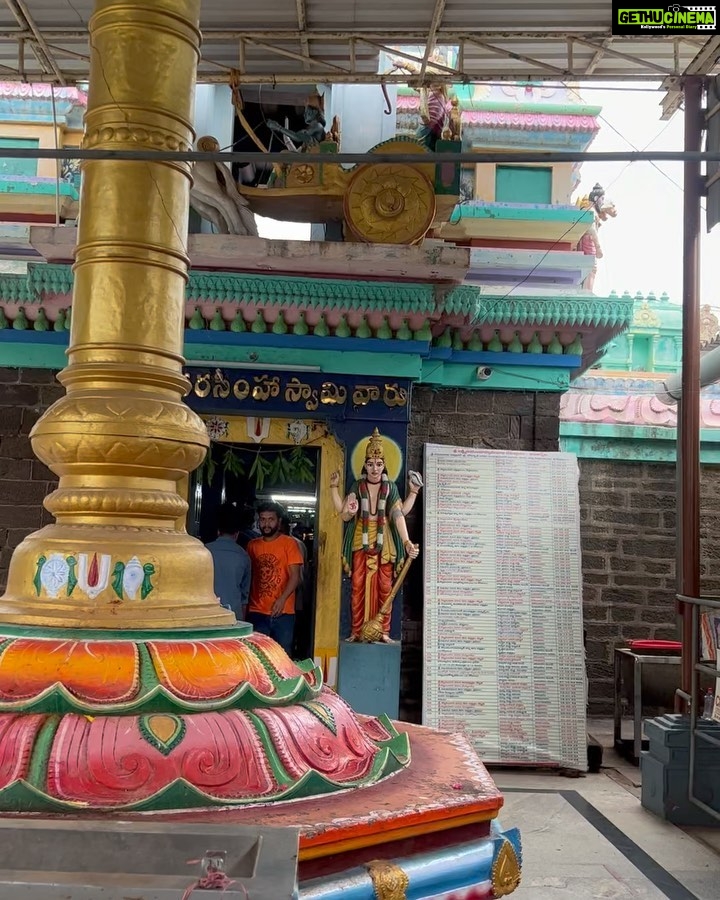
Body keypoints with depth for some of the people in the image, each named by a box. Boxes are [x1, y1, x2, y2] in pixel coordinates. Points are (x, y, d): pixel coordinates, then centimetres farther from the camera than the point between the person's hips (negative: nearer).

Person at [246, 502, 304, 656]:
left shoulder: (289, 543, -2)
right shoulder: (252, 545, 10)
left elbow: (295, 576, -7)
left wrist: (282, 599, -20)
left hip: (283, 612, -3)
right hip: (256, 612, 3)